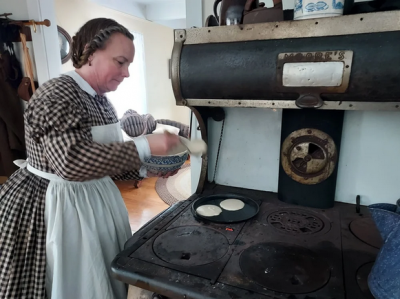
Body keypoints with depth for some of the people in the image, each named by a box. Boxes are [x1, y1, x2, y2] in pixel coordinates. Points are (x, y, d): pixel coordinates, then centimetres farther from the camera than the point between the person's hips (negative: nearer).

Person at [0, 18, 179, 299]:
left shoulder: (100, 100, 6)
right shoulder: (56, 95, -20)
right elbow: (72, 161, -34)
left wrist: (146, 169, -2)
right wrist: (144, 146, -32)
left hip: (93, 199, 8)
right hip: (52, 206, -8)